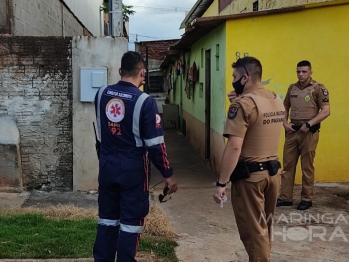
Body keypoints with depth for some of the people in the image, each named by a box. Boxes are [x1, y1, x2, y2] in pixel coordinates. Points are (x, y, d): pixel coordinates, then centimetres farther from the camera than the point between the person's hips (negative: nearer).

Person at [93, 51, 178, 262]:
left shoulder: (102, 94, -1)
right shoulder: (145, 101, -17)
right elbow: (155, 144, -15)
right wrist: (168, 175, -6)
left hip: (107, 166, 5)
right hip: (132, 168, -5)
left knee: (107, 218, 17)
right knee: (131, 221, 7)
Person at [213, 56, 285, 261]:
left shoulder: (244, 103, -16)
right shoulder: (277, 101, 8)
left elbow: (234, 147, -23)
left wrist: (221, 183, -18)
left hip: (250, 175, -8)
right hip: (274, 171, 8)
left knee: (253, 231, 4)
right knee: (264, 227, 21)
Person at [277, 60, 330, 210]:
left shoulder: (318, 88, -6)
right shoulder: (292, 88, 10)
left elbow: (326, 111, -10)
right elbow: (285, 107, 19)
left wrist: (309, 124, -17)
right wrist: (285, 123, 3)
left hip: (309, 132, -5)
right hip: (292, 131, 5)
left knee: (307, 167, 4)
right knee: (288, 165, 8)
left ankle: (307, 199, 16)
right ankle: (285, 197, 17)